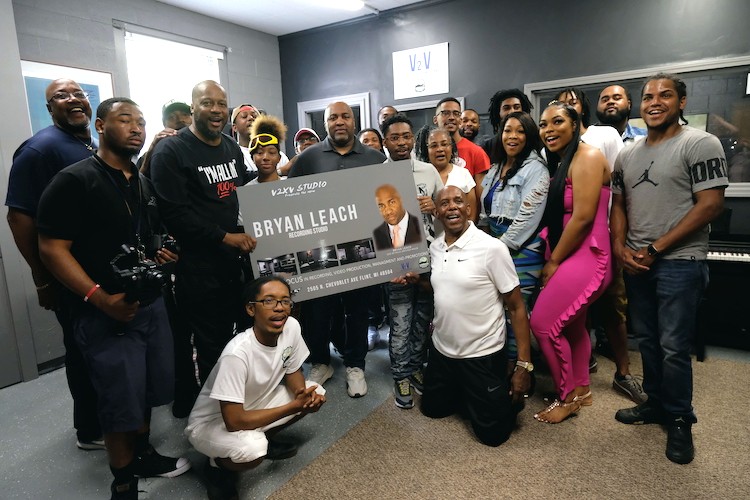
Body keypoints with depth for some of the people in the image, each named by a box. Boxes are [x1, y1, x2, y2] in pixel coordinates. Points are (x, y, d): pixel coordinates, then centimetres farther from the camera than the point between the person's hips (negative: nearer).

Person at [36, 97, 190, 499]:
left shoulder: (144, 183, 12)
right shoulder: (73, 181, -11)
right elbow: (52, 249, -15)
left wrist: (163, 254, 2)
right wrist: (100, 297, -24)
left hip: (151, 303, 7)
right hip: (105, 314, -6)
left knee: (148, 390, 17)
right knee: (121, 401, 4)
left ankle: (143, 455, 39)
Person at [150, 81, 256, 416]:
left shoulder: (232, 149, 13)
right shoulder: (170, 152, -11)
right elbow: (174, 214, -19)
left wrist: (250, 232, 7)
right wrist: (225, 237, -18)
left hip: (236, 261, 7)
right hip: (198, 267, -7)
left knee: (229, 338, 18)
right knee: (209, 345, 3)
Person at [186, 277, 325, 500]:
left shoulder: (291, 327, -18)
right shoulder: (237, 354, -36)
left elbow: (293, 372, 0)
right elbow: (234, 421, -32)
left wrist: (304, 394, -23)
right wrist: (295, 406, -27)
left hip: (253, 406, 7)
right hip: (211, 423, -7)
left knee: (316, 393, -6)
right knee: (252, 449, -35)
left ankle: (262, 439, 13)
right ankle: (217, 465, 1)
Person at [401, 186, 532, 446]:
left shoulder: (492, 248, -19)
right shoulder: (435, 247, 0)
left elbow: (516, 307, -14)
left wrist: (524, 365, -17)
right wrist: (418, 280, -1)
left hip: (482, 355, -6)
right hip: (441, 350, 6)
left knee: (492, 433, 3)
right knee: (433, 409, 21)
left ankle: (506, 394, 31)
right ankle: (468, 394, 43)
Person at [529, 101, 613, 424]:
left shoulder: (587, 156, -14)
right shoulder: (560, 161, 14)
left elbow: (583, 217, -21)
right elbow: (556, 218, 11)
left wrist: (554, 262, -13)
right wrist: (553, 259, 1)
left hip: (584, 257, -9)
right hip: (571, 257, 9)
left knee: (542, 323, -7)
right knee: (572, 326, 18)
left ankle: (567, 397, 12)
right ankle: (582, 390, 36)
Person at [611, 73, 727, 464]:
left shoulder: (700, 144, -7)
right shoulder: (628, 154, 12)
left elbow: (710, 205, -14)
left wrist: (655, 249, -15)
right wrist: (620, 249, -1)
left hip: (679, 262, -6)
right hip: (636, 264, 6)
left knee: (673, 347, 0)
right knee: (647, 340, 14)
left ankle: (679, 420, 19)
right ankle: (655, 404, 31)